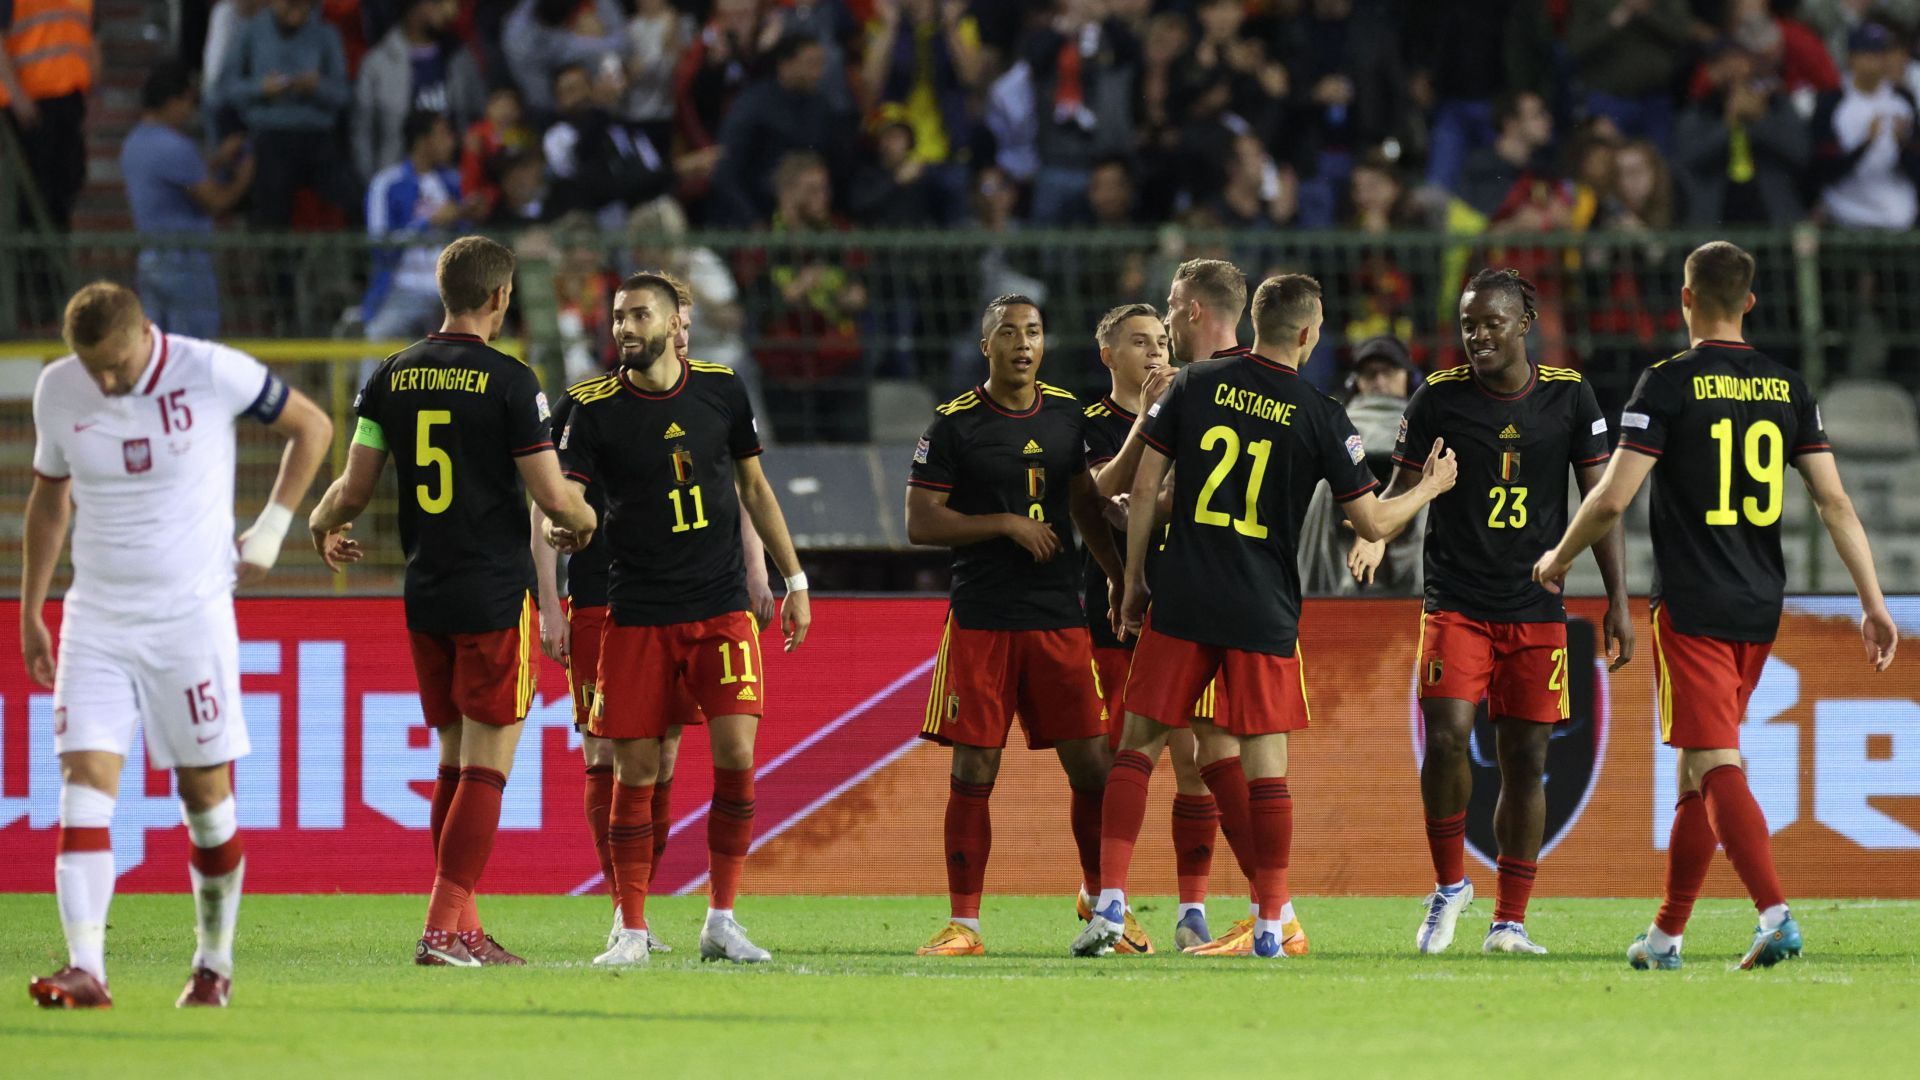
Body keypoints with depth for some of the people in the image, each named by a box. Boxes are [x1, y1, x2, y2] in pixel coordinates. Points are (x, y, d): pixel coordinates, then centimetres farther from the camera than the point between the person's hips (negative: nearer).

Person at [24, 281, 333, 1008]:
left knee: (206, 792, 2)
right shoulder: (58, 392, 0)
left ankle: (215, 962, 18)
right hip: (97, 618, 3)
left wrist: (270, 531, -1)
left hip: (191, 615, -3)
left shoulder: (213, 374, -11)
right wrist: (30, 613, 16)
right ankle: (85, 969, -19)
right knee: (85, 780, -12)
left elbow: (312, 427, 4)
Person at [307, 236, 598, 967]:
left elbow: (356, 487, 4)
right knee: (487, 765, -2)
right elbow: (552, 496, -11)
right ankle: (442, 930, -9)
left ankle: (464, 931, 15)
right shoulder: (509, 381, -10)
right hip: (494, 595, -5)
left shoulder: (392, 377, 4)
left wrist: (321, 524, 27)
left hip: (425, 594, 5)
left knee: (456, 760, 14)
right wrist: (584, 520, 13)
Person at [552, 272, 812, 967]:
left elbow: (753, 487, 15)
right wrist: (558, 527, -34)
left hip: (722, 608, 1)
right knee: (635, 771, -2)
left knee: (736, 758, -10)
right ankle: (632, 930, 8)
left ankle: (721, 922, 1)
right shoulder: (596, 409, -3)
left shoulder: (722, 390, 5)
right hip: (637, 615, -1)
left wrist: (794, 580, 14)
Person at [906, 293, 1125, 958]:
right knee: (973, 772, -3)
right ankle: (963, 924, 2)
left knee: (1093, 766, 2)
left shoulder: (1066, 415, 9)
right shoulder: (955, 424, -3)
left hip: (1060, 620, 3)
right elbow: (920, 524, -6)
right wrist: (1007, 524, -13)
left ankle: (1102, 902, 20)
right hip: (980, 621, -3)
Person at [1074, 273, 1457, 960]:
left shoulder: (1194, 385, 1)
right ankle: (1270, 924, 2)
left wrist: (1134, 584, 13)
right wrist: (1430, 488, 20)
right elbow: (1373, 522, 1)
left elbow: (1144, 488, 3)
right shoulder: (1320, 418, -3)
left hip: (1181, 602, 1)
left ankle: (1109, 903, -4)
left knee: (1138, 746, 7)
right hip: (1264, 614, -1)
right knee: (1267, 766, 4)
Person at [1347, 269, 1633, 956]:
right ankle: (1449, 885, 4)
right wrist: (1376, 535, -15)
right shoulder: (1439, 398, 0)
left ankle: (1509, 921, 9)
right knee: (1446, 737, -18)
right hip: (1455, 606, -1)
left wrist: (1618, 600, 1)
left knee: (1525, 761, 1)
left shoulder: (1569, 398, 3)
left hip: (1537, 612, 1)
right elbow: (1405, 484, 7)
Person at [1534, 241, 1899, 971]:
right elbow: (1834, 501, 2)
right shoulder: (1787, 388, 6)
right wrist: (1873, 603, 4)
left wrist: (1558, 559, 6)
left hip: (1691, 609, -6)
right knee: (1699, 768, 16)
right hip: (1759, 610, 6)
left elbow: (1612, 498, -12)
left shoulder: (1669, 384, -9)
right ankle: (1667, 934, 23)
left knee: (1716, 766, -10)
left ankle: (1775, 913, -27)